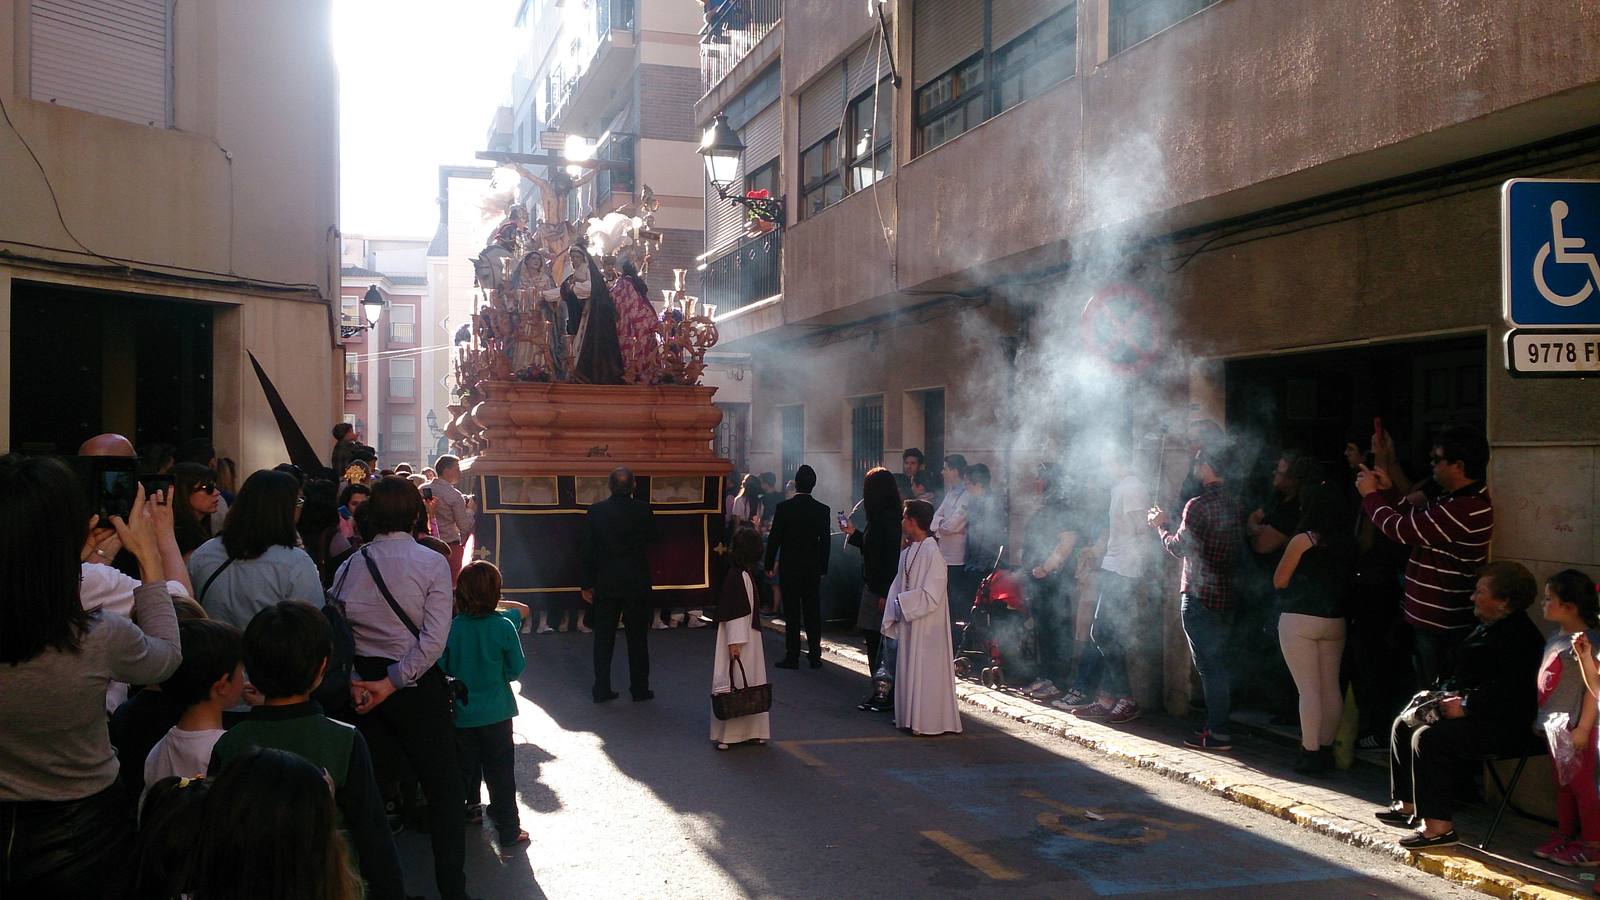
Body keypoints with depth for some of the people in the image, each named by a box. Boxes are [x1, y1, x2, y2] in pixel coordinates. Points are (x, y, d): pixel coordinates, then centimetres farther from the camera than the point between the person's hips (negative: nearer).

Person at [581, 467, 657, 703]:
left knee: (603, 638, 9)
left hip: (605, 585, 1)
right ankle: (640, 688, 14)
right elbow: (651, 539, 10)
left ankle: (602, 690, 10)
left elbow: (587, 550, -4)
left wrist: (586, 584, 3)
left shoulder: (596, 511, -6)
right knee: (638, 638, 9)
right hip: (638, 584, 0)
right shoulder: (644, 510, -8)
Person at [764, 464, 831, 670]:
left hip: (789, 568, -2)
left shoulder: (783, 508, -10)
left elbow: (774, 538, -7)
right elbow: (826, 541, 2)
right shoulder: (822, 510, -2)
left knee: (792, 614, 1)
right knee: (813, 612, 9)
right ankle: (815, 656, 11)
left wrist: (769, 565, 3)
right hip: (813, 568, 2)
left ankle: (792, 657, 2)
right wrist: (822, 568, 11)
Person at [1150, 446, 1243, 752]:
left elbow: (1178, 546, -11)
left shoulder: (1198, 505, -16)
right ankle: (1219, 724, 20)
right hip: (1226, 595, 8)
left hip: (1200, 595, -8)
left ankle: (1218, 734, -3)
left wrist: (1161, 525, 8)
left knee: (1209, 666, -5)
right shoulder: (1233, 505, 10)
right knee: (1218, 663, 15)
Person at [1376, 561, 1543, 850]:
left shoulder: (1520, 635, -17)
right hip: (1474, 716, 11)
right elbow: (1466, 672, 25)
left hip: (1503, 726, -11)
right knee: (1404, 724, 8)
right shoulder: (1486, 627, 17)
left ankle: (1439, 824, -23)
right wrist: (1452, 692, 5)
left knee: (1428, 738, -27)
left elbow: (1508, 688, -26)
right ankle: (1408, 804, 14)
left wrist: (1466, 706, -21)